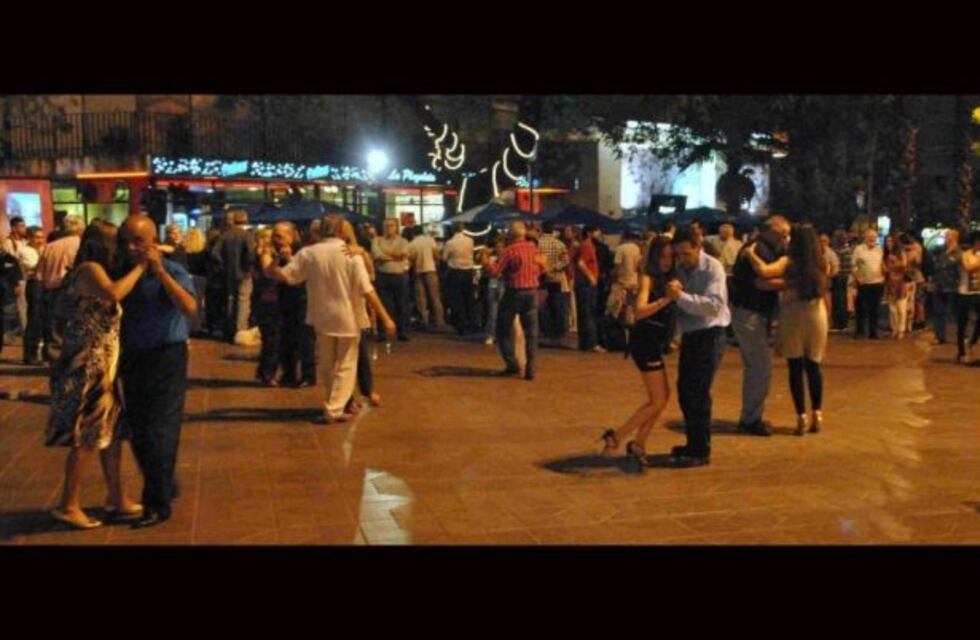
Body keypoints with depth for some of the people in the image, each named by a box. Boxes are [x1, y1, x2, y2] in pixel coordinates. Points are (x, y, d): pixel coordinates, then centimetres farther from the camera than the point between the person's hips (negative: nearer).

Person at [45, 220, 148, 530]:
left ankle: (117, 499, 21)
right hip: (87, 367, -10)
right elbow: (114, 293, -32)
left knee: (112, 431, 13)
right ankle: (68, 505, 6)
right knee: (88, 437, -3)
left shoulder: (96, 272, 16)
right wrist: (140, 266, -22)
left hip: (100, 366, 10)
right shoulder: (90, 270, -14)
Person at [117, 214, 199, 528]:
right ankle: (166, 487, 31)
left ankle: (157, 504, 9)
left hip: (166, 358, -5)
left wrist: (160, 272, -28)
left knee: (159, 432, -2)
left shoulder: (173, 271, -10)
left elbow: (190, 307, -28)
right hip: (132, 359, 5)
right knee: (138, 432, 12)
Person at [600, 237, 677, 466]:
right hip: (645, 341, -9)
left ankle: (638, 445, 21)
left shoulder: (668, 278, 11)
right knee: (658, 400, -6)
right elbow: (639, 311, -28)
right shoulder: (648, 278, -13)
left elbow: (670, 312, 7)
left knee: (663, 396, 13)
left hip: (655, 342, 9)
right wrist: (666, 298, -35)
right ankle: (616, 437, 1)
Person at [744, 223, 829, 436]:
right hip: (816, 315, 4)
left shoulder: (789, 261, -11)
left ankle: (802, 417, 1)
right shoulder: (821, 264, 2)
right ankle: (817, 414, 12)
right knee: (813, 366, 13)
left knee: (795, 368, 2)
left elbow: (764, 271, -27)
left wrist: (750, 252, -12)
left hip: (793, 315, -4)